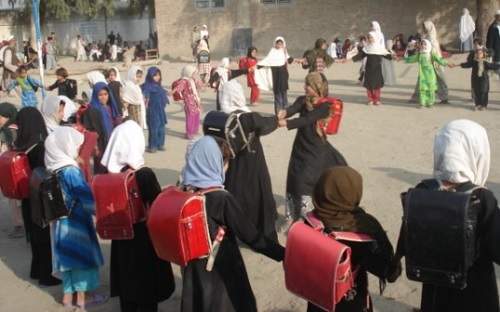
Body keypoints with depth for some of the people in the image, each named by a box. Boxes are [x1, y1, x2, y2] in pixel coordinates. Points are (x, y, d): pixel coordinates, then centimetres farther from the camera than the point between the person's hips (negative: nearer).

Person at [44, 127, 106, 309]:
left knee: (69, 255, 17)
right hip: (76, 222, -8)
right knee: (83, 255, 5)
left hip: (62, 220, 8)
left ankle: (68, 295, 27)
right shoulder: (71, 171, -23)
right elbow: (88, 198, -24)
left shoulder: (55, 168, 2)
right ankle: (82, 298, 16)